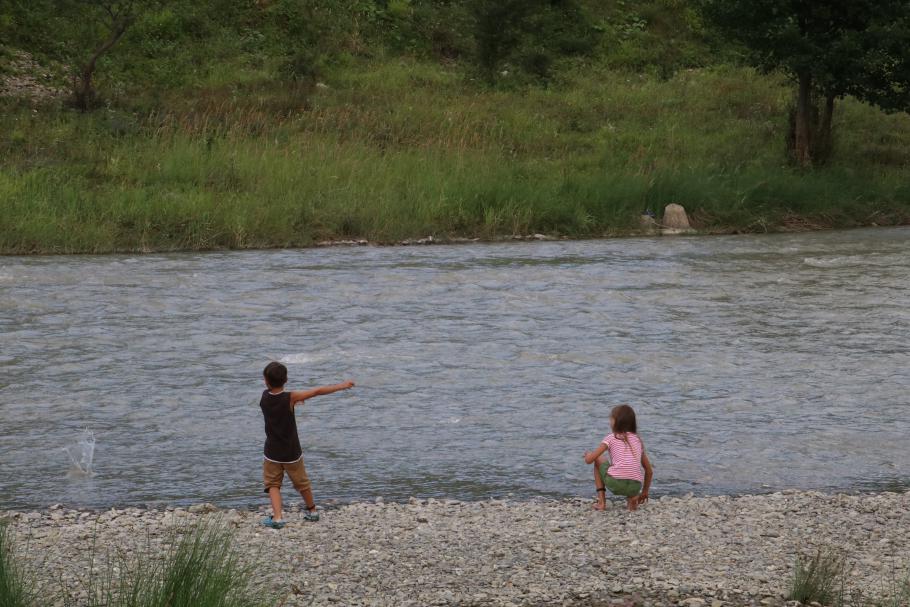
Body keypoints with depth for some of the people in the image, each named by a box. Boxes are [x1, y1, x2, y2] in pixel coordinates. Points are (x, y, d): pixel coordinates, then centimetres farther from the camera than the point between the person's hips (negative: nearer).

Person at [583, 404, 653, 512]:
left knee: (599, 459, 25)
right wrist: (645, 492, 38)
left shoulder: (611, 438, 9)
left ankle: (601, 501, 16)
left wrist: (588, 454, 30)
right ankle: (632, 497, 10)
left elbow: (589, 460, 6)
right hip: (635, 487, 4)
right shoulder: (638, 440, 22)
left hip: (615, 484, -4)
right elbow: (649, 471, 26)